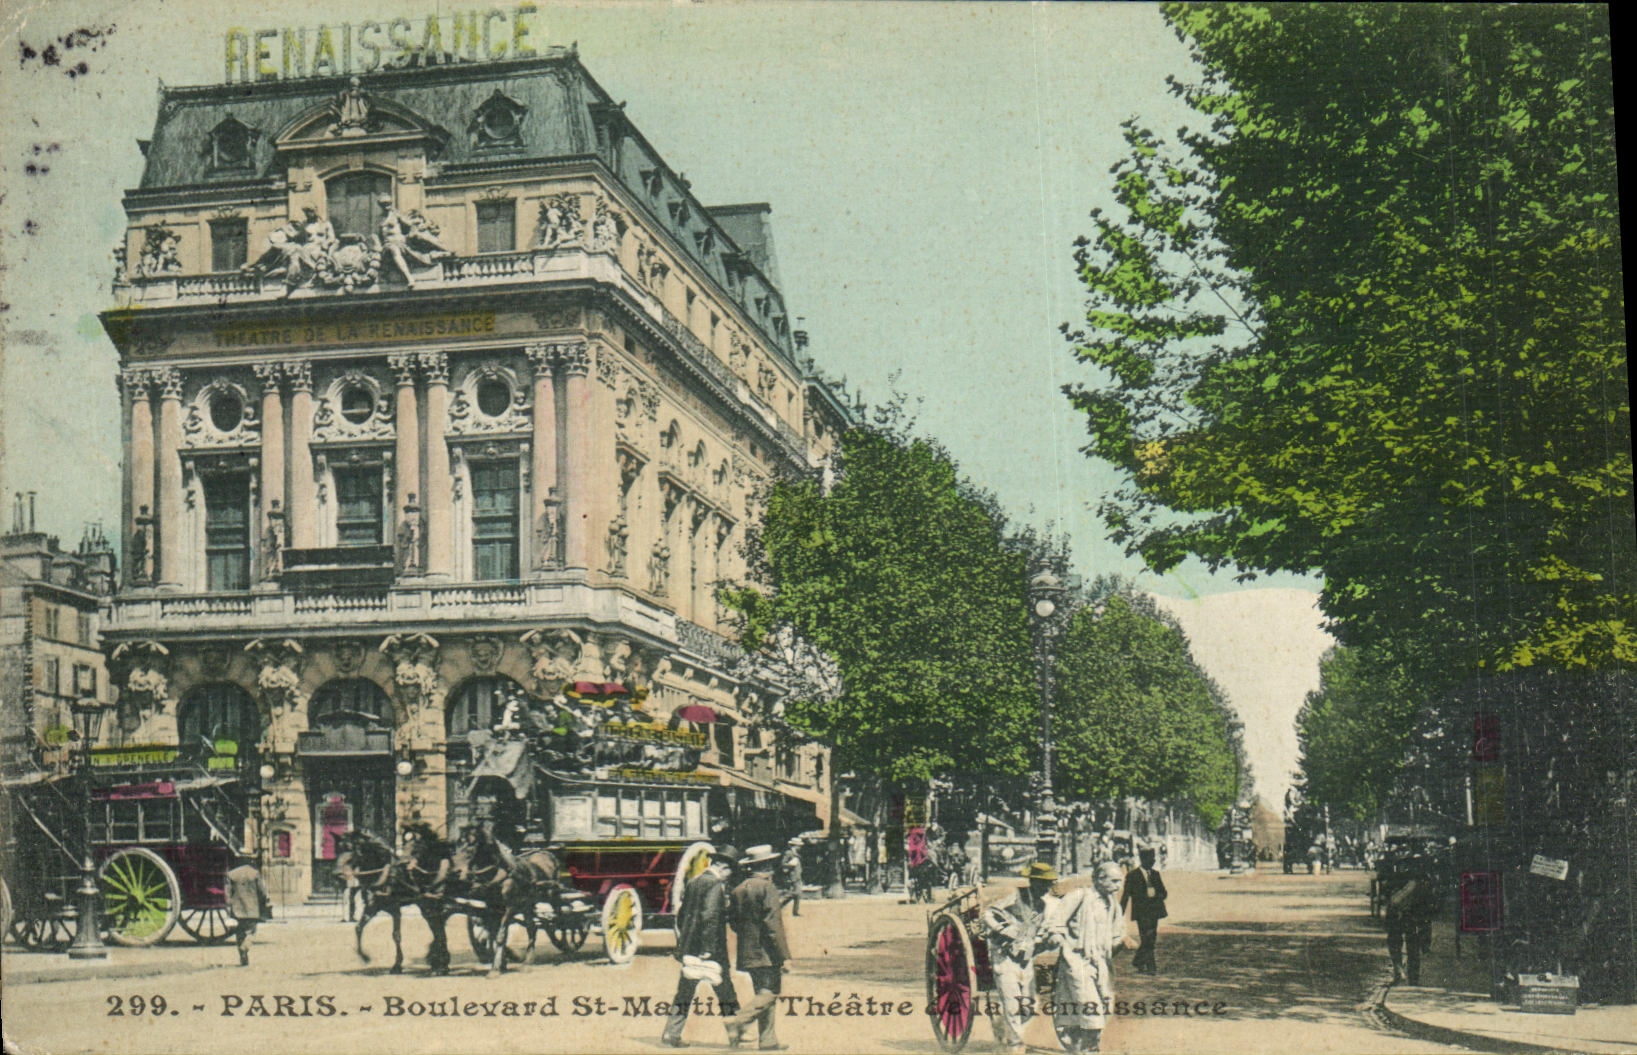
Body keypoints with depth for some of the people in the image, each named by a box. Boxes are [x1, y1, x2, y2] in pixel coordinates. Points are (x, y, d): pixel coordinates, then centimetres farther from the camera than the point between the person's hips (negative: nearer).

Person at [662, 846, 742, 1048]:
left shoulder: (693, 882, 13)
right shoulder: (716, 885, -12)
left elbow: (681, 916, 18)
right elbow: (710, 916, -21)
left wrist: (682, 944, 21)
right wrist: (709, 949, -20)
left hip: (689, 949, 8)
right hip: (711, 951, -8)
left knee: (684, 992, 9)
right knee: (725, 991, 4)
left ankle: (671, 1034, 6)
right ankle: (735, 1031, 10)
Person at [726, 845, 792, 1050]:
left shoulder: (739, 890, 11)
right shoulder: (767, 888, -12)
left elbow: (735, 923, 13)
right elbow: (773, 924, -17)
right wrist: (785, 956, -16)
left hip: (747, 954, 8)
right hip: (767, 953, -8)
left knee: (765, 993, 12)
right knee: (769, 993, -5)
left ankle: (768, 1040, 11)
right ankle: (738, 1022, -20)